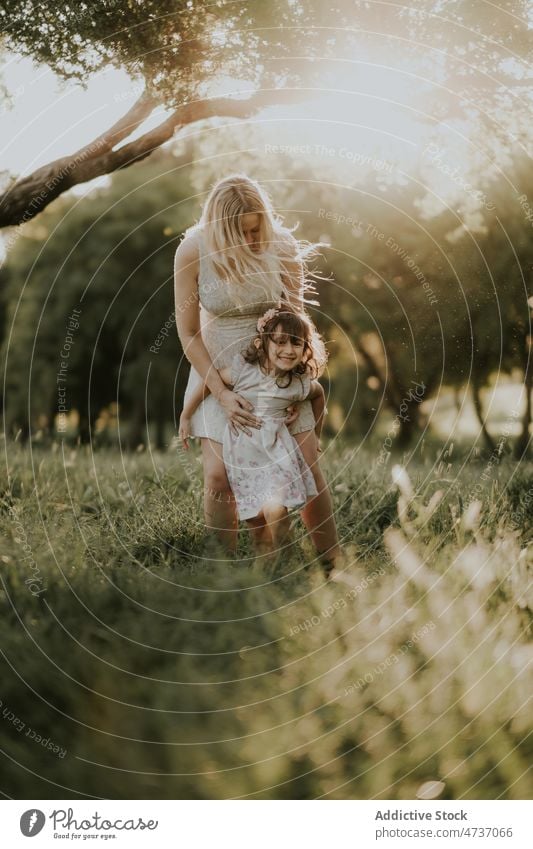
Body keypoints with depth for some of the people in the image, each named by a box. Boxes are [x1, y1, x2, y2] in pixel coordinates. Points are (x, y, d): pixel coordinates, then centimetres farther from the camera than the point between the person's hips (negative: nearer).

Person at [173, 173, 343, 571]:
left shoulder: (282, 246, -15)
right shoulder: (193, 253, -18)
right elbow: (188, 334, -12)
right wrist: (222, 394, -18)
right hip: (218, 368, -1)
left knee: (308, 463, 0)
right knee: (219, 476, -9)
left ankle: (333, 562, 14)